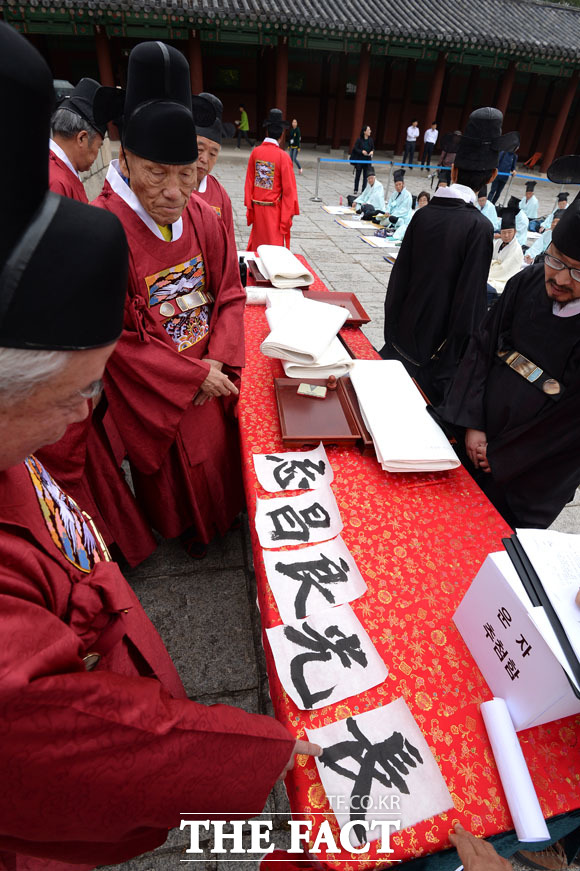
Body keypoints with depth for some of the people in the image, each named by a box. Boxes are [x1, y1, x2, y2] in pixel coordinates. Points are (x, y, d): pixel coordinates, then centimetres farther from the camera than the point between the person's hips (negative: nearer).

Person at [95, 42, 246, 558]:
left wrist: (218, 362, -13)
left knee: (217, 449, 23)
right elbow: (119, 340, -19)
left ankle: (219, 516, 55)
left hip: (212, 374, 5)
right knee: (171, 465, 19)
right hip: (152, 390, -4)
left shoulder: (202, 217, -5)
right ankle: (183, 530, 50)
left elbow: (230, 295, 1)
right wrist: (194, 376, -18)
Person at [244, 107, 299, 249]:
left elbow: (249, 182, 6)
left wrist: (249, 208, 11)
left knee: (257, 244, 18)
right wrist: (287, 217, -5)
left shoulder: (255, 152, 2)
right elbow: (289, 190, -11)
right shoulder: (283, 156, -11)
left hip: (257, 207, 5)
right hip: (274, 209, -5)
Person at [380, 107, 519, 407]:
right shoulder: (479, 227, -14)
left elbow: (399, 278, 3)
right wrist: (450, 364, -7)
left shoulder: (424, 214, -1)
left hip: (402, 336, 5)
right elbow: (470, 301, -15)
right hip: (435, 346, -4)